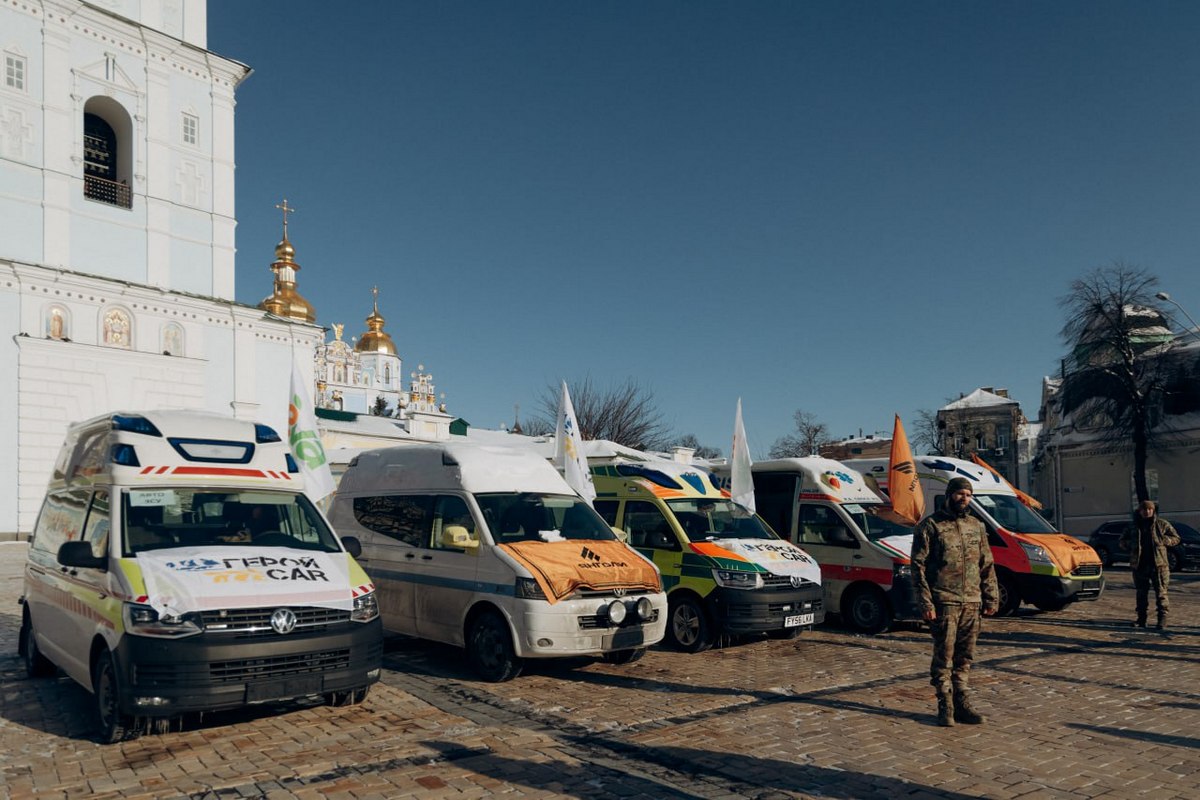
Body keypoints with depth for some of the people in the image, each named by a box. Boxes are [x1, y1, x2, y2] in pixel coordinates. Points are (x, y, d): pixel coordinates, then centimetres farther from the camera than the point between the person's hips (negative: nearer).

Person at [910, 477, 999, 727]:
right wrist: (925, 602, -13)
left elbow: (987, 565, 19)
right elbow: (918, 565, -7)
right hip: (944, 603, -5)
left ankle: (962, 704, 19)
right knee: (944, 656, -2)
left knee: (965, 658, 10)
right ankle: (945, 707, 7)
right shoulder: (930, 525, -3)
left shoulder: (976, 526, 14)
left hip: (971, 603, 5)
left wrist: (991, 598, 12)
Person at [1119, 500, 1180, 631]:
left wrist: (1162, 540, -8)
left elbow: (1175, 538, 9)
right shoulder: (1133, 526, 11)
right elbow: (1122, 542, 19)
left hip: (1158, 565, -3)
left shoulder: (1162, 524, 4)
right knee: (1141, 593, 8)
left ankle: (1162, 619, 0)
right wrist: (1131, 544, -1)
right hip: (1139, 565, 3)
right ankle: (1141, 619, 14)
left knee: (1161, 593, -4)